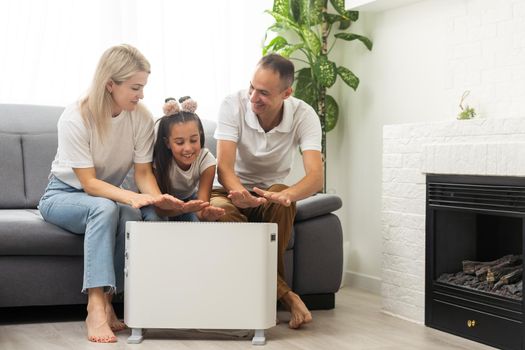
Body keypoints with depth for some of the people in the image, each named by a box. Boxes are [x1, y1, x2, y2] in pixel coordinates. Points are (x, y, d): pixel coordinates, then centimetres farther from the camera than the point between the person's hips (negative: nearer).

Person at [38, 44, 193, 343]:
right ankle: (96, 309, -40)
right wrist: (132, 196, -44)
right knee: (105, 208, -37)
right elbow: (89, 183, -26)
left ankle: (108, 301, -21)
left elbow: (144, 172, -11)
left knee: (137, 215, -31)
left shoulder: (141, 117, -13)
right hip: (63, 195, -4)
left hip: (110, 195, 4)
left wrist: (157, 198, -34)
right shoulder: (75, 119, -24)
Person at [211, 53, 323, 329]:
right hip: (234, 191, 0)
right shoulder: (234, 105, -19)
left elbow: (316, 176, -30)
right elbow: (224, 167, -27)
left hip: (271, 194, 0)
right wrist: (239, 193, -51)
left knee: (281, 195, -37)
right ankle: (285, 295, -31)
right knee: (218, 210, -37)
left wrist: (287, 195, -54)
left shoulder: (304, 115, -18)